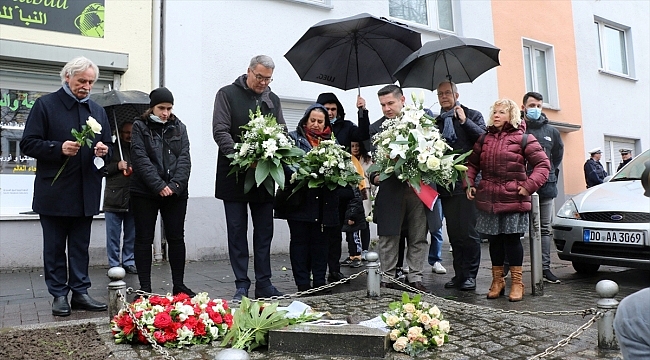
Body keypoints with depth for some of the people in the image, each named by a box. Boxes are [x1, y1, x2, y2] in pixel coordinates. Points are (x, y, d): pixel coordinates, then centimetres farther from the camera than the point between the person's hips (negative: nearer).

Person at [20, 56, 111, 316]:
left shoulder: (98, 111, 13)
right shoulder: (45, 105, -1)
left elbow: (108, 148, 18)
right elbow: (28, 144, -5)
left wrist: (104, 150, -5)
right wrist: (58, 148, -21)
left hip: (86, 193, 4)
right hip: (54, 193, -4)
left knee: (81, 247, 11)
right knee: (54, 247, 7)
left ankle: (80, 292, 19)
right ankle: (59, 295, 17)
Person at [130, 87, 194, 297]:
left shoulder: (179, 128, 11)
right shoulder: (140, 127, 2)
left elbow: (184, 158, 0)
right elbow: (140, 159, -9)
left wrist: (175, 184, -14)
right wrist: (159, 185, -18)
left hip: (176, 192, 3)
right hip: (145, 193, -2)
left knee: (176, 238, 6)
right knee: (144, 239, 4)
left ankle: (179, 285, 15)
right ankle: (145, 287, 12)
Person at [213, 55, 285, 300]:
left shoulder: (273, 100, 15)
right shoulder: (227, 94, 1)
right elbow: (220, 131, -9)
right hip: (234, 176, -4)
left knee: (264, 231, 7)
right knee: (237, 231, 2)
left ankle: (264, 284, 16)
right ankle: (242, 285, 10)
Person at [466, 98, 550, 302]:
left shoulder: (523, 138, 0)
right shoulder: (485, 139, 12)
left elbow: (543, 164, -2)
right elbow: (472, 163, 18)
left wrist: (529, 186, -11)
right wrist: (469, 183, 5)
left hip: (513, 199, -4)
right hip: (488, 199, 4)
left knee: (512, 238, -1)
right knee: (494, 239, 9)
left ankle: (517, 282, 12)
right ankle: (497, 280, 21)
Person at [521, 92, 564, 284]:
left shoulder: (551, 131, 12)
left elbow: (558, 154, 21)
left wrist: (551, 174, 14)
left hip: (545, 187, 5)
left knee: (545, 229, 8)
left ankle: (545, 268, 15)